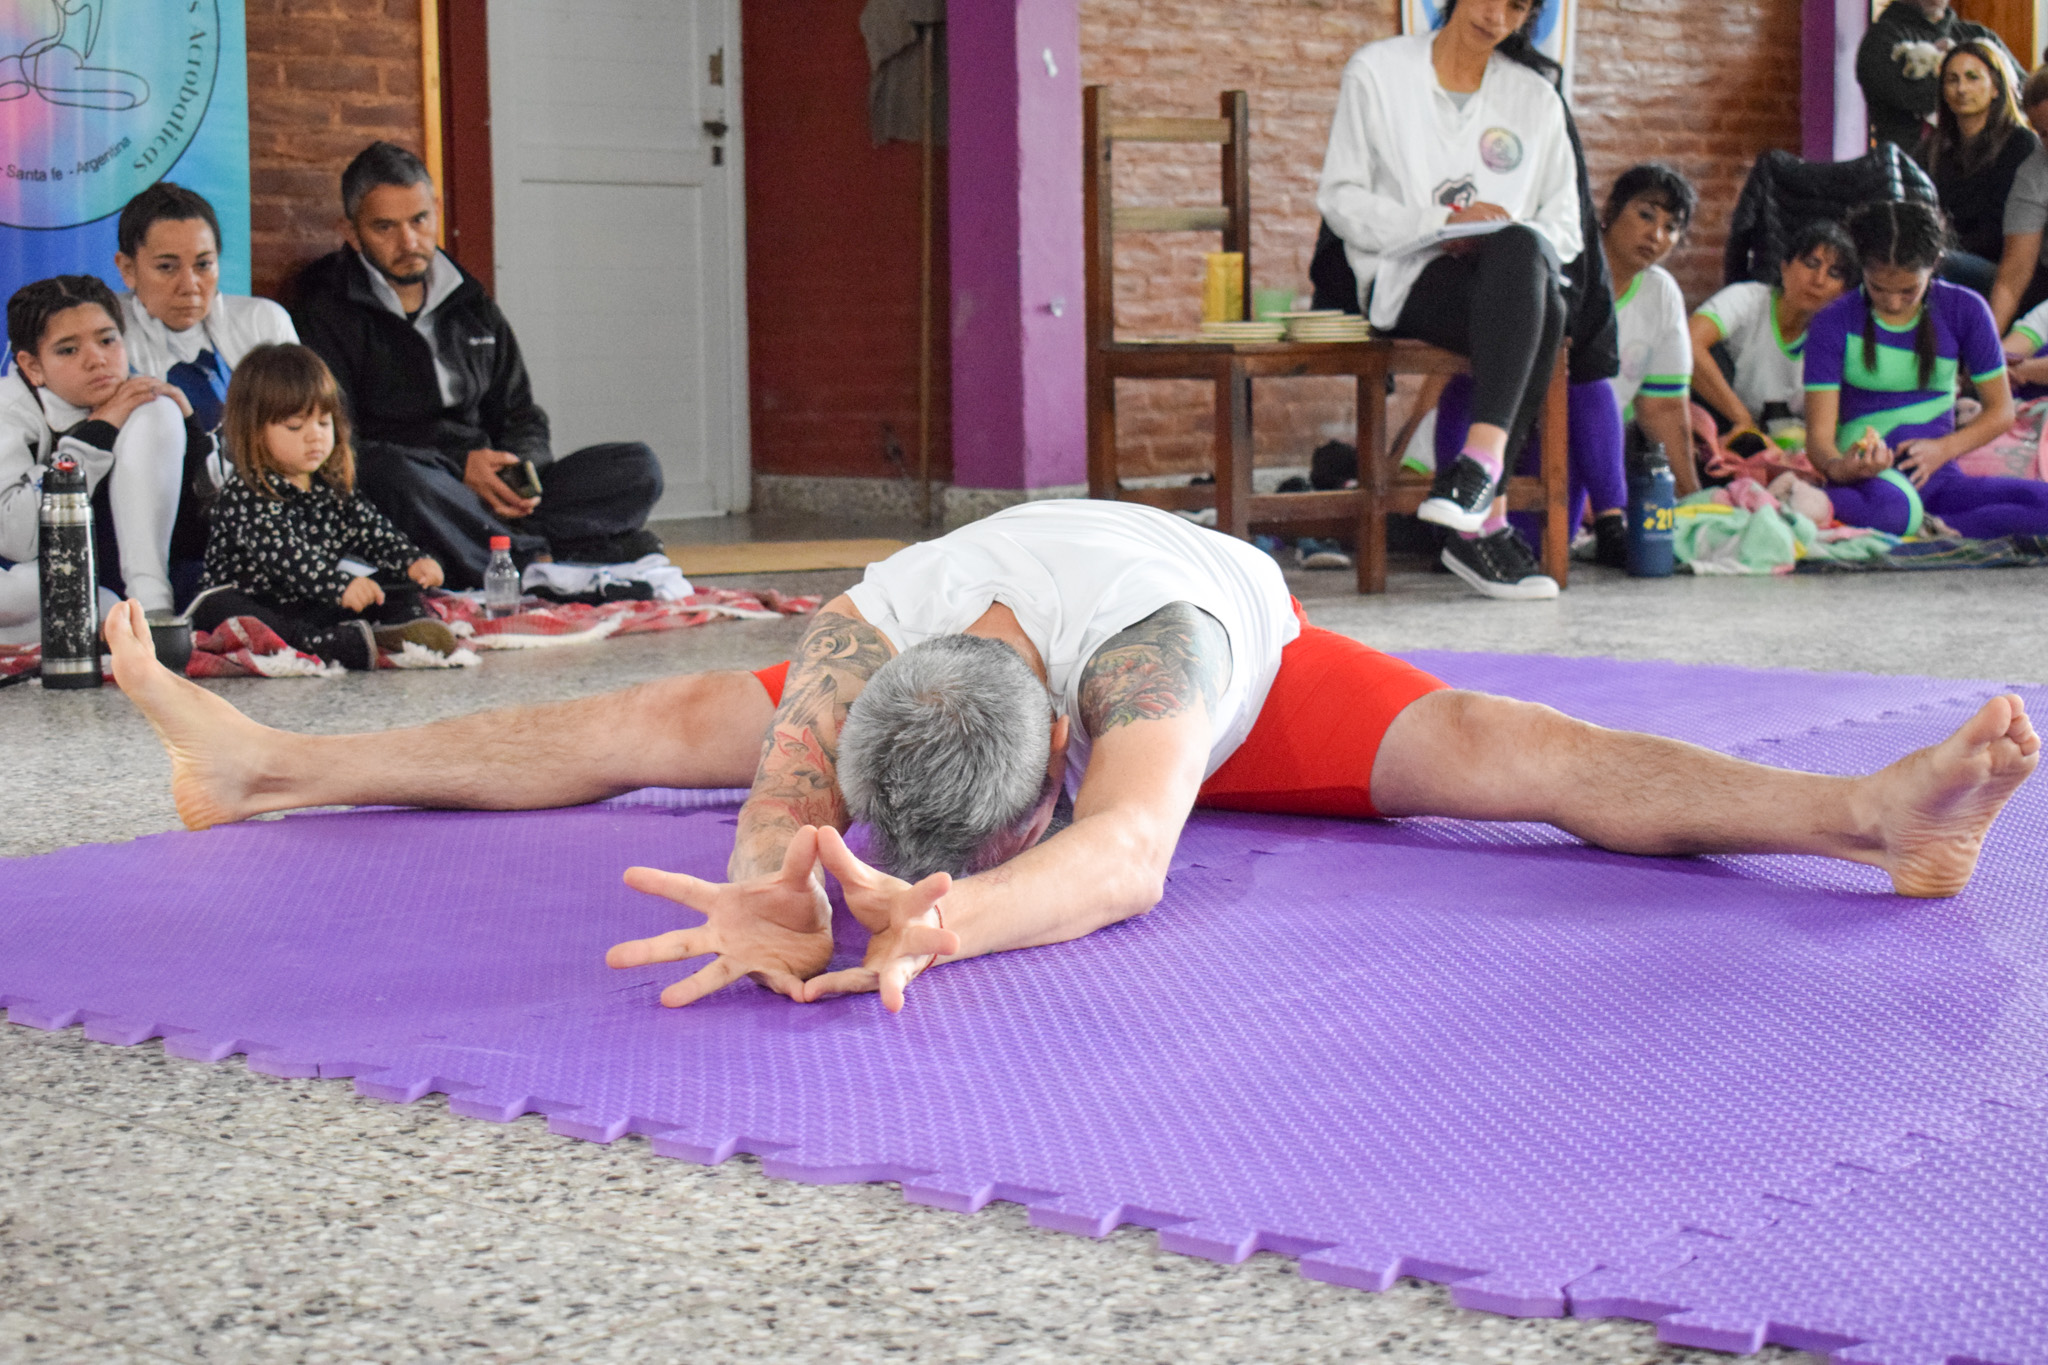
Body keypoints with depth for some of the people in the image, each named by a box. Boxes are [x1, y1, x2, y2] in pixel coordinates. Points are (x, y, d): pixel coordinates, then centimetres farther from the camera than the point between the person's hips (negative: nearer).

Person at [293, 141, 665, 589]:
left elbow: (522, 417, 23)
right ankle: (539, 559, -31)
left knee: (638, 468, -11)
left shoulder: (472, 306, 19)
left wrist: (520, 468, -2)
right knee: (396, 477, -41)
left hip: (491, 497, 6)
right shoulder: (329, 312, 0)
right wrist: (459, 468, -18)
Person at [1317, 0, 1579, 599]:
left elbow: (1565, 225, 17)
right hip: (1410, 279, -3)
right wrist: (1443, 223, -12)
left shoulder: (1536, 98, 20)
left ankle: (1480, 461, -44)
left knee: (1519, 247, -38)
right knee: (1538, 309, -37)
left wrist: (1514, 242, -8)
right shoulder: (1378, 71, 10)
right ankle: (1487, 515, -42)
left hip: (1514, 279, 3)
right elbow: (1339, 198, 3)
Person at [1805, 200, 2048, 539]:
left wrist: (1944, 448, -9)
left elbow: (2000, 410, 10)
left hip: (1935, 474, 5)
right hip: (1866, 474, -4)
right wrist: (1838, 468, -32)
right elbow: (1819, 434, -8)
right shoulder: (1835, 323, -3)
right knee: (1894, 509, -44)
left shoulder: (1964, 310, 4)